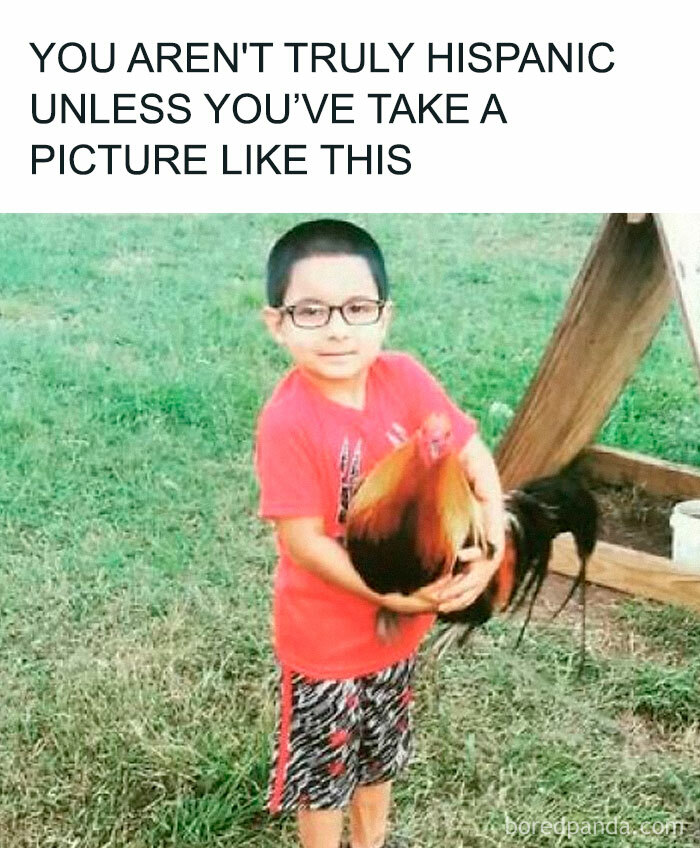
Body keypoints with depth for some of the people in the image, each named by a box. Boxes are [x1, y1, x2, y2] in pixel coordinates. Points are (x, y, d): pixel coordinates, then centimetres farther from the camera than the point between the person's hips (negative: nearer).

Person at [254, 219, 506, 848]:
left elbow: (474, 458, -6)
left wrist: (493, 546, -20)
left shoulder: (404, 380, -13)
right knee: (323, 768, 16)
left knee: (381, 750, 28)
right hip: (324, 634, -5)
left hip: (398, 624, 6)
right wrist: (395, 594, -25)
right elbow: (304, 541, -25)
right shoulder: (287, 422, -28)